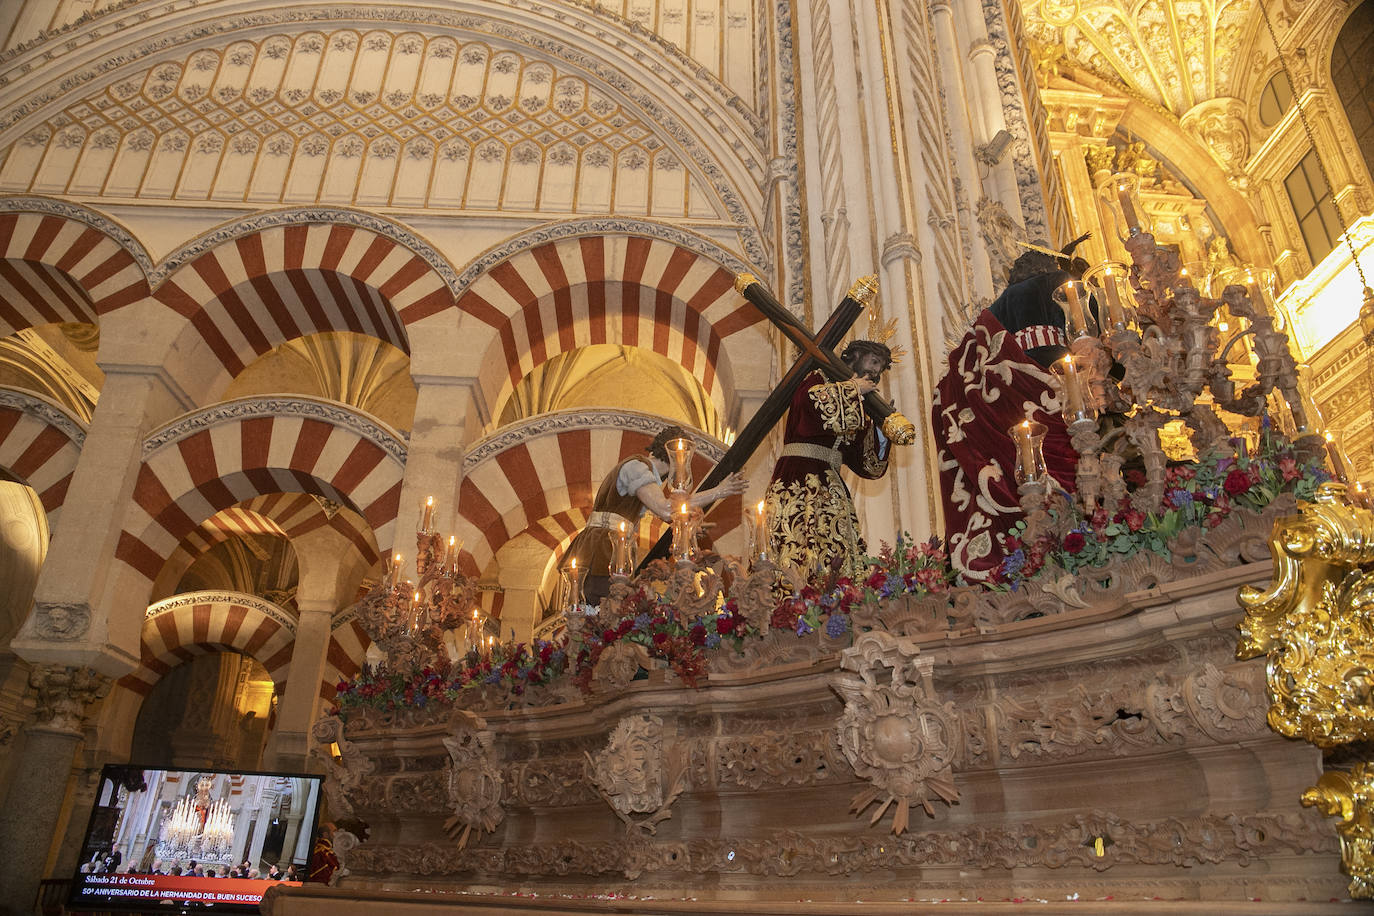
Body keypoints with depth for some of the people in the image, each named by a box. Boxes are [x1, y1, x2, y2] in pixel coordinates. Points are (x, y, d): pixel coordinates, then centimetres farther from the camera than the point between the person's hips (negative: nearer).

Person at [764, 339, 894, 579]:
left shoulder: (857, 412, 25)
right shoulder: (818, 380, 7)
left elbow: (868, 466, 20)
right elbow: (815, 398, -21)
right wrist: (855, 388, -3)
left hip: (830, 486, 7)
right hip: (799, 480, -7)